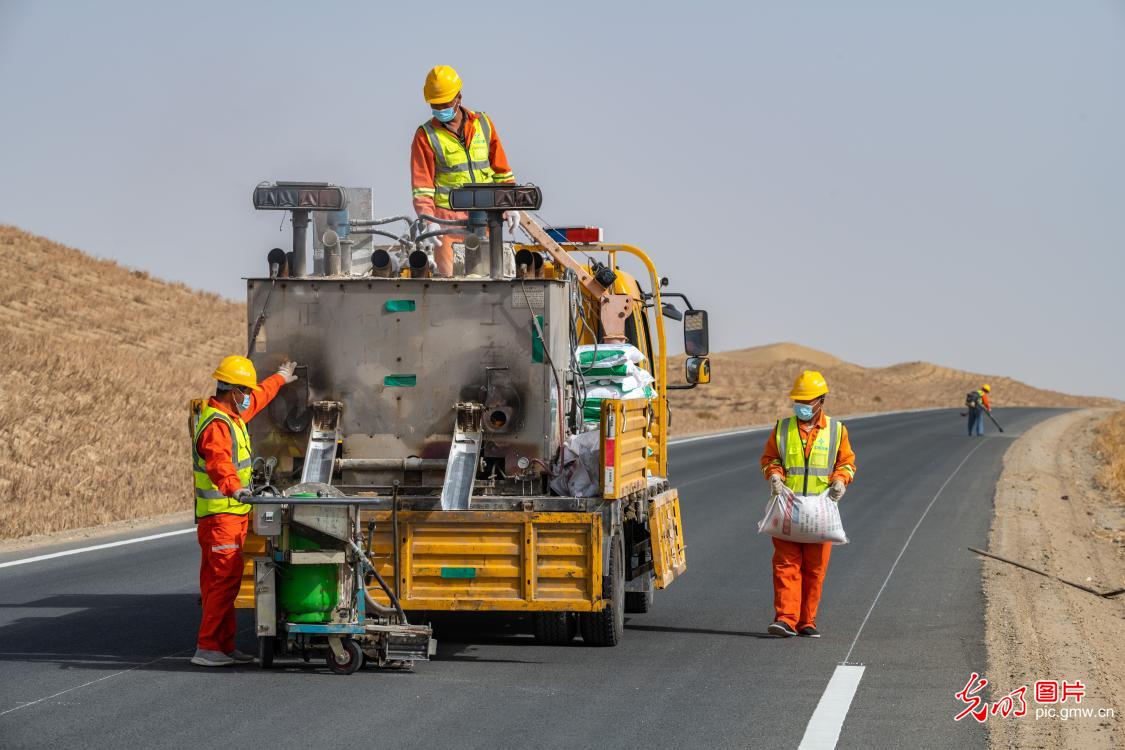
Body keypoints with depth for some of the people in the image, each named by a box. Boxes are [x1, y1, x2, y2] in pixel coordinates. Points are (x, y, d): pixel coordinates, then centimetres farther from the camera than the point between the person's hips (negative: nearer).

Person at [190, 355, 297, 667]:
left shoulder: (231, 414, 15)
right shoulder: (217, 424, -18)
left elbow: (258, 398, 37)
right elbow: (219, 462, -35)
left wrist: (280, 379, 53)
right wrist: (233, 487, -53)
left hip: (232, 514, 11)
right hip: (221, 515, -11)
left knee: (217, 580, 10)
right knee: (226, 578, -14)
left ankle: (224, 646, 12)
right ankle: (208, 647, -15)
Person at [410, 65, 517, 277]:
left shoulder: (483, 123, 10)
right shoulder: (426, 135, -1)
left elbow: (501, 168, 16)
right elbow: (421, 185, -5)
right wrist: (428, 220, -16)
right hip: (448, 217, -3)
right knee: (448, 277, -10)